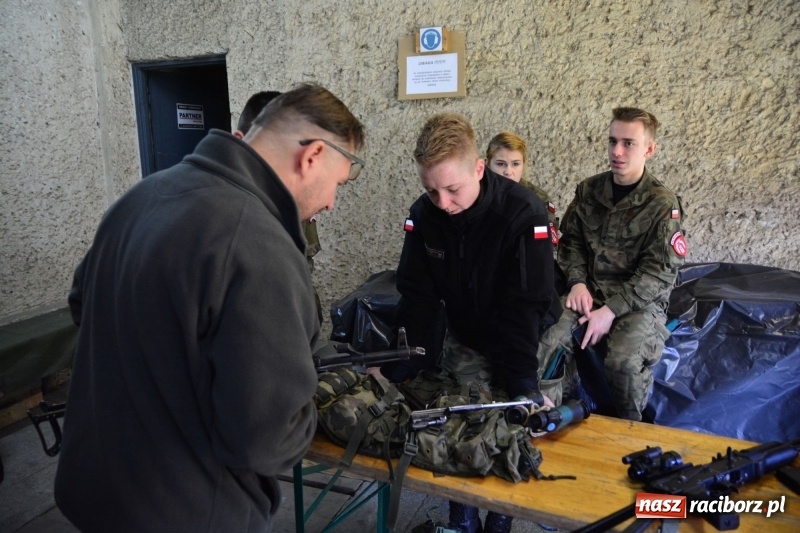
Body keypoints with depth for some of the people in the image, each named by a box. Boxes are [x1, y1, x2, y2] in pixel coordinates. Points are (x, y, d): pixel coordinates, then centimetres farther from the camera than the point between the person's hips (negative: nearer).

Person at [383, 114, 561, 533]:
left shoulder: (523, 213, -28)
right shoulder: (423, 215, -15)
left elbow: (526, 308, -26)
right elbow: (416, 299, -12)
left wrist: (522, 387, -32)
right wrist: (395, 373, -19)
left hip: (526, 337, -3)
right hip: (466, 338, 3)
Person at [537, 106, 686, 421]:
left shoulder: (663, 204, -8)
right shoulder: (588, 190, 6)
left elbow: (659, 271, -12)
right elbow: (570, 241, 11)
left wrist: (611, 310, -21)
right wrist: (577, 282, -7)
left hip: (640, 301, -3)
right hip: (589, 290, 4)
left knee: (624, 362, -30)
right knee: (542, 338, -22)